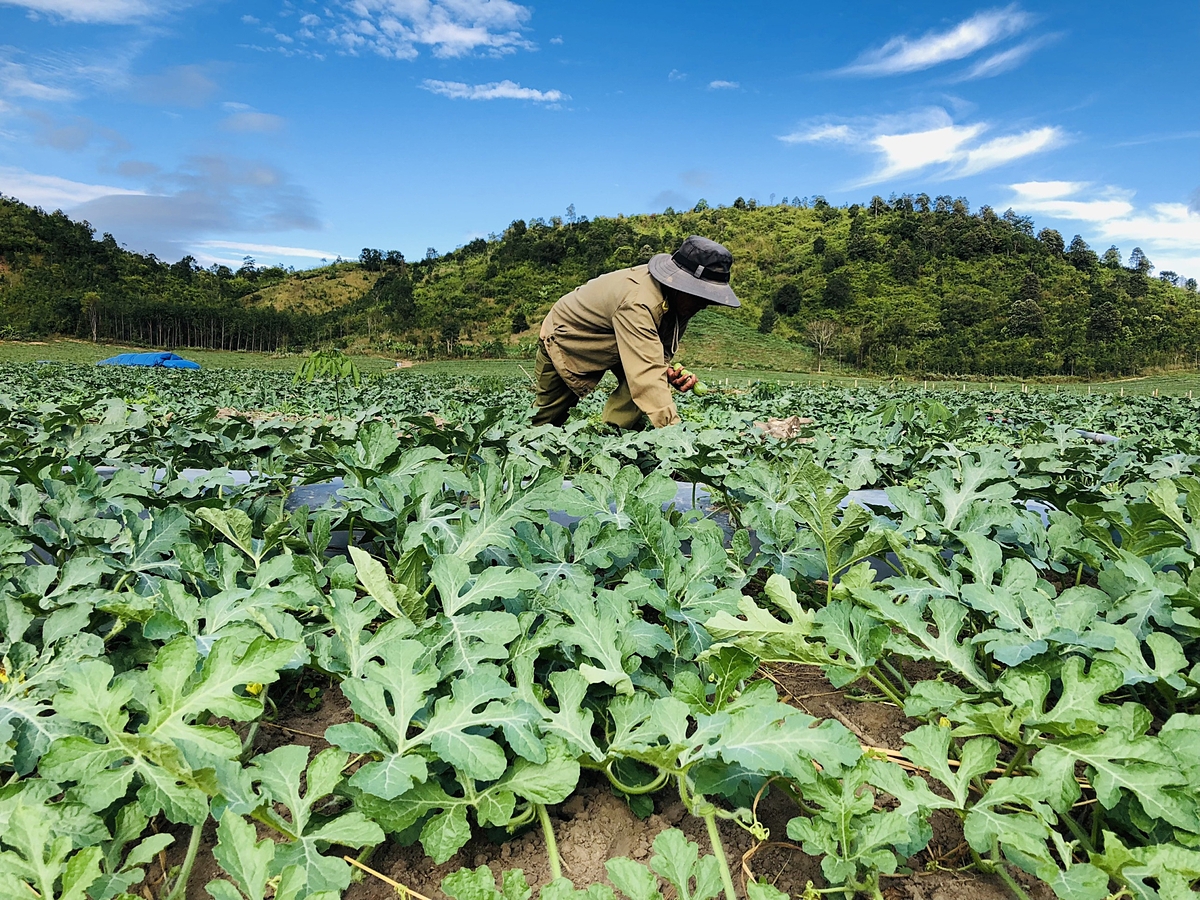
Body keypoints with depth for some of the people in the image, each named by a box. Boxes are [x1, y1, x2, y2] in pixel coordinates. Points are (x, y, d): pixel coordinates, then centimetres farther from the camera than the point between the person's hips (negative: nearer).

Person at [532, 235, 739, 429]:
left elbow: (662, 348, -5)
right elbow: (647, 376, -52)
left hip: (611, 346, 7)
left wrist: (668, 371, -28)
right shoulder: (638, 304, -44)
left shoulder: (677, 299, -18)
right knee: (548, 419, 9)